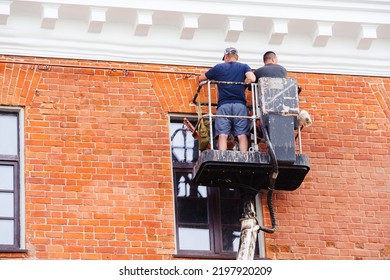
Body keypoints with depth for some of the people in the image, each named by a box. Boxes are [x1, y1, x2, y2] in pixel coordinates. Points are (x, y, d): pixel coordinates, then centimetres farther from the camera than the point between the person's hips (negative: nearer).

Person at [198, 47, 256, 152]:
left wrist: (212, 79, 46)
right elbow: (252, 79, -4)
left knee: (222, 134, -8)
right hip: (240, 105, 0)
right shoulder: (244, 67, 14)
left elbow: (200, 79, 25)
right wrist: (245, 85, 17)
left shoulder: (218, 68, 16)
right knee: (242, 134, -6)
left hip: (224, 105, 0)